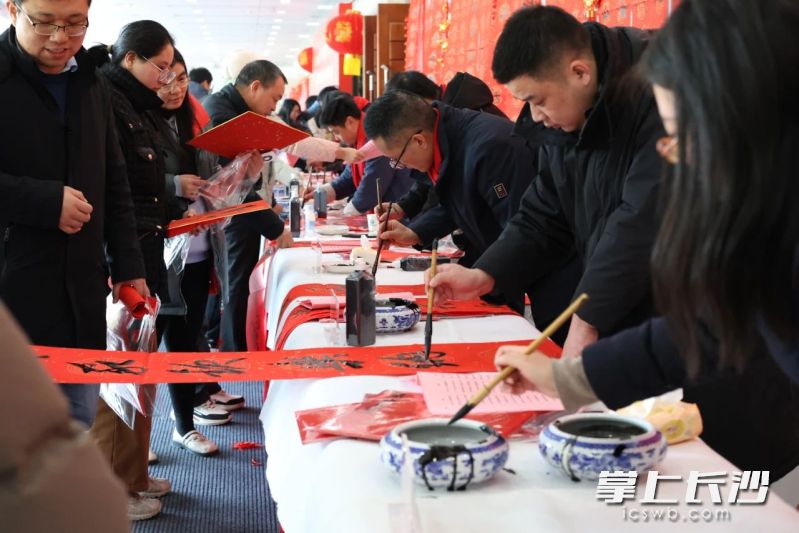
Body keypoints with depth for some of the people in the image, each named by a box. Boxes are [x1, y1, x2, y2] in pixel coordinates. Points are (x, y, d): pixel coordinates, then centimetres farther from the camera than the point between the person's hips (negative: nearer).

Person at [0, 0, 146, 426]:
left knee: (79, 423, 12)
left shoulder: (90, 83, 13)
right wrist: (46, 201, -20)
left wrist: (127, 264, 14)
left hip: (81, 290, 6)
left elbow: (112, 183, 18)